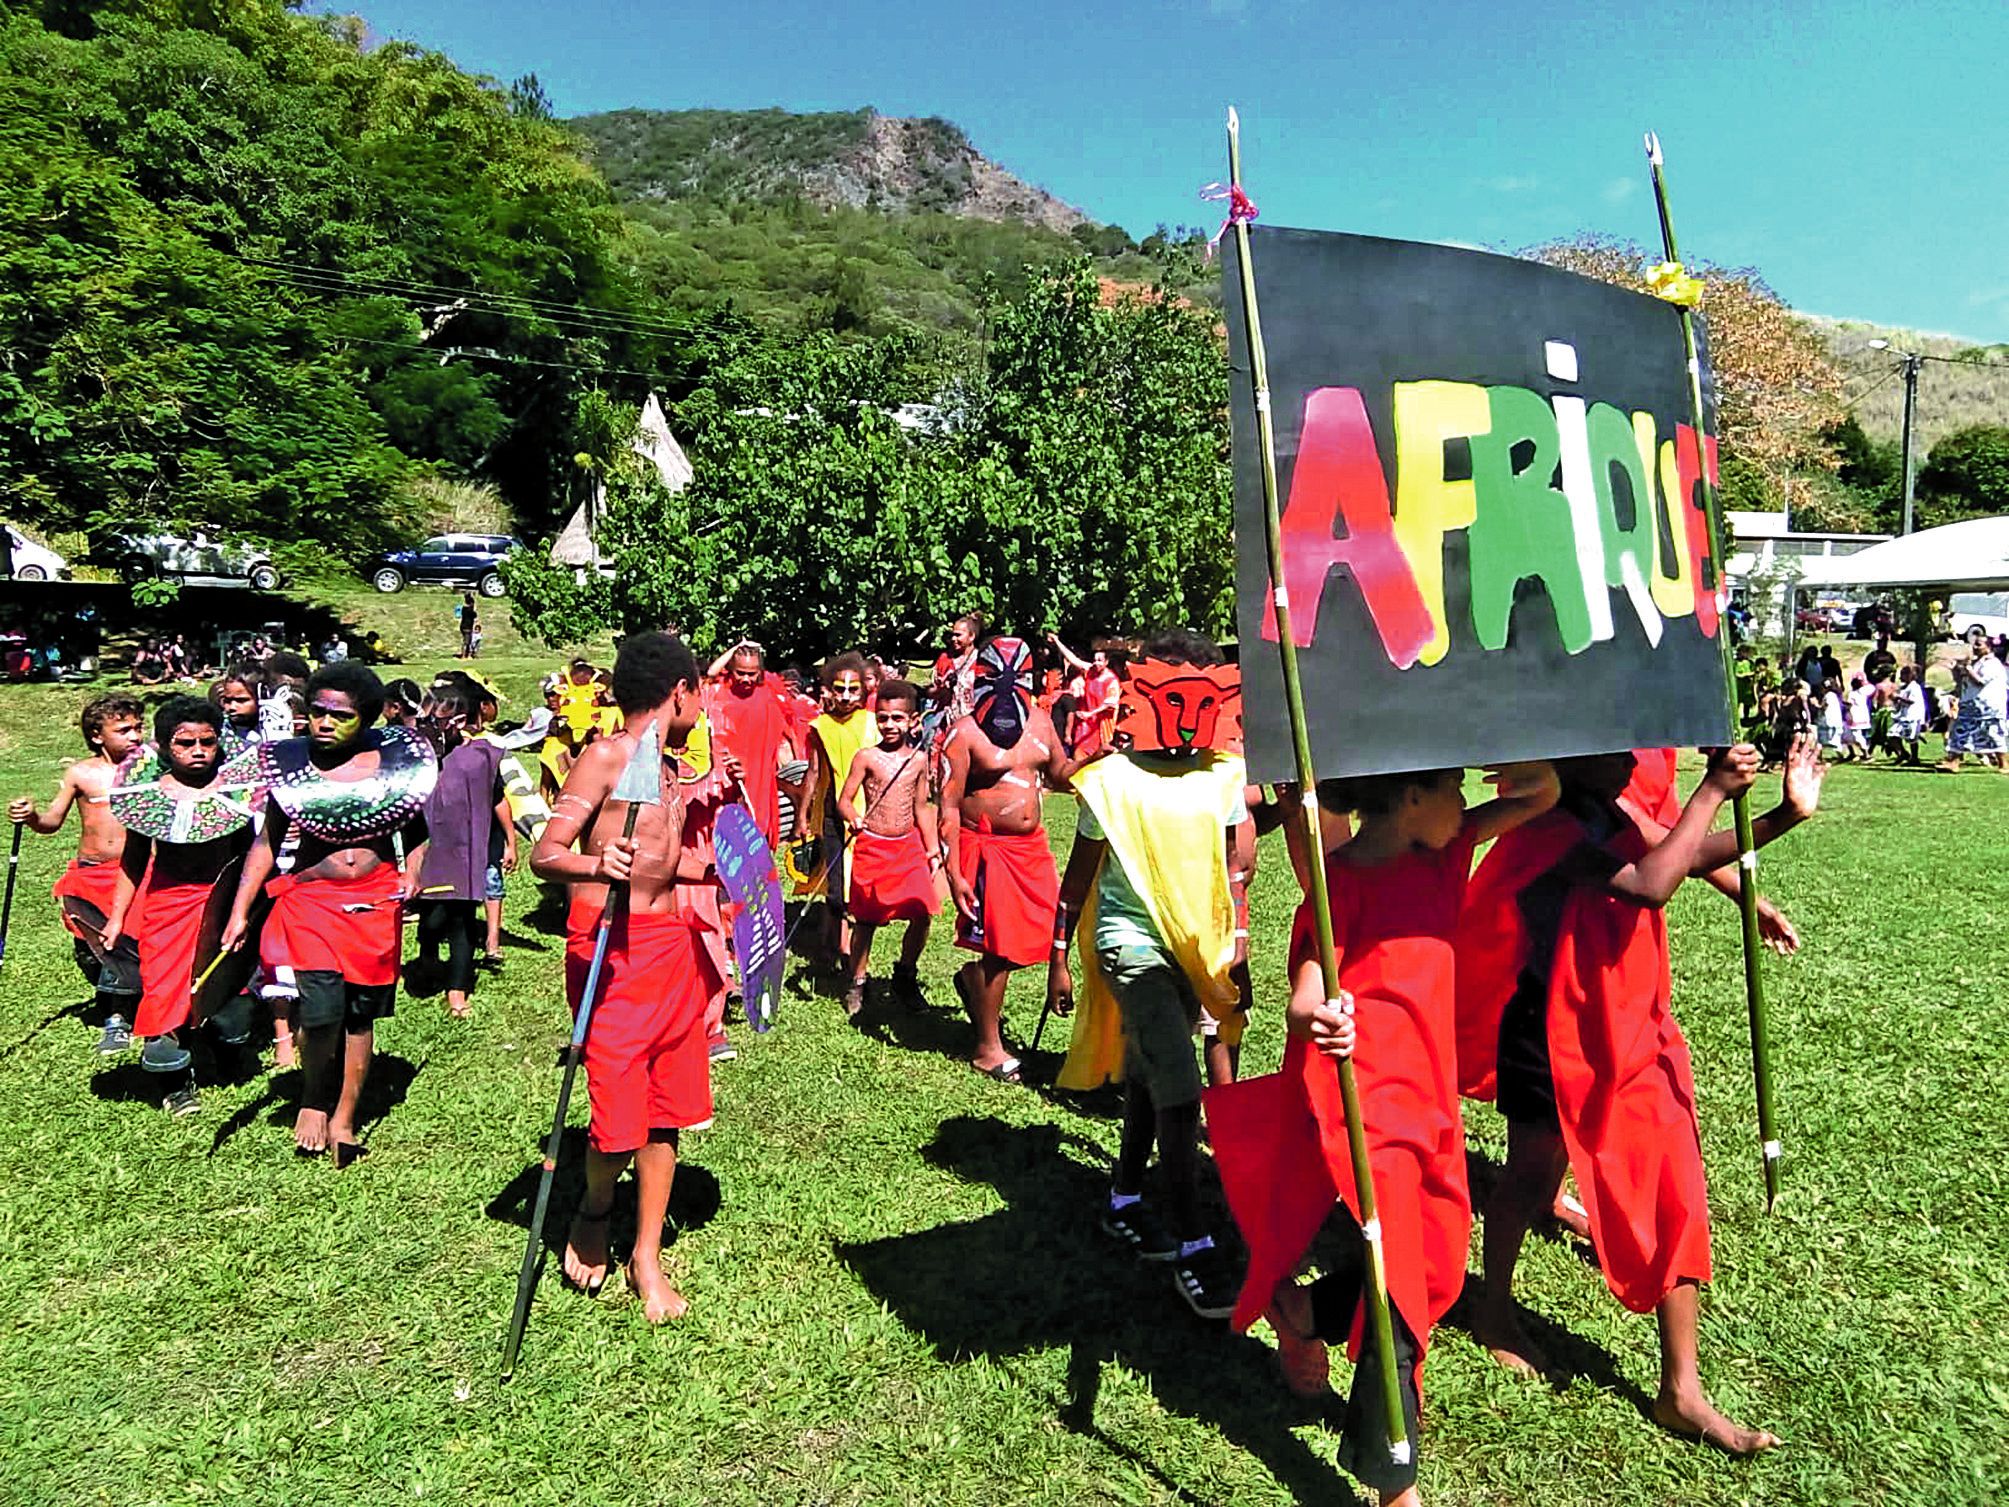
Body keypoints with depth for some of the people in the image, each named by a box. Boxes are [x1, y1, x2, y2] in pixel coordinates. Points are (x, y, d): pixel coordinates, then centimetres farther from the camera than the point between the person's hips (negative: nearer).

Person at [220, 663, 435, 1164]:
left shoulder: (394, 761, 1)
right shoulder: (290, 763, 0)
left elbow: (416, 831, 13)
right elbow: (266, 843, 6)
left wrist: (413, 875, -4)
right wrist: (240, 912, 2)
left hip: (376, 901, 1)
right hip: (310, 897, -1)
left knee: (361, 1013, 7)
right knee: (321, 1009, -14)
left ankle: (344, 1118, 22)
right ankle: (312, 1101, 14)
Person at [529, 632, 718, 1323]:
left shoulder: (667, 771, 15)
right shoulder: (605, 756, -8)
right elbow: (543, 855, -16)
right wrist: (595, 865, -35)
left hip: (670, 942, 7)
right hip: (610, 946, -7)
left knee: (665, 1110, 10)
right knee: (620, 1118, -5)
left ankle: (647, 1257, 24)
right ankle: (594, 1214, 27)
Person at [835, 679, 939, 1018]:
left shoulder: (918, 759, 6)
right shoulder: (866, 757, -4)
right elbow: (844, 801, -4)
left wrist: (933, 850, 14)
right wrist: (853, 819, -26)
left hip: (909, 845, 3)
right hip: (872, 846, -3)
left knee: (922, 913, -5)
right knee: (865, 918, 5)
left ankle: (905, 975, 17)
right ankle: (857, 982, 22)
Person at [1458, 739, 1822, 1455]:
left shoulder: (1615, 812, 2)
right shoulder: (1551, 830, -24)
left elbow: (1686, 852, 8)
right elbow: (1650, 885, -35)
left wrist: (1785, 815, -6)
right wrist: (1714, 791, -29)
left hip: (1630, 1031, 8)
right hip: (1553, 1035, -7)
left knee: (1673, 1188, 6)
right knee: (1534, 1171, 13)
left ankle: (1682, 1391, 17)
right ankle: (1494, 1309, 41)